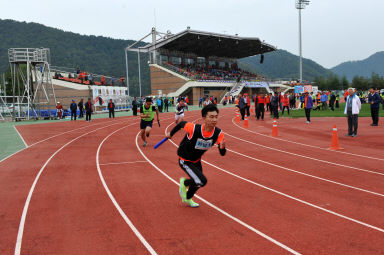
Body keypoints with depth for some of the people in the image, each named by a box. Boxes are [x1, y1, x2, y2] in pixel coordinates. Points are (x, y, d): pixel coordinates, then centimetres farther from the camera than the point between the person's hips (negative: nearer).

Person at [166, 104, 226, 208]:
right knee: (202, 181, -18)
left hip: (196, 160, 6)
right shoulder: (194, 129, -36)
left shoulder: (218, 133, -24)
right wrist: (171, 133, 3)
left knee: (198, 182, 21)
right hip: (185, 160, -6)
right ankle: (185, 183, 15)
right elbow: (181, 124, -15)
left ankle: (187, 198, 53)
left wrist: (222, 147, -47)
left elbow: (222, 153, -22)